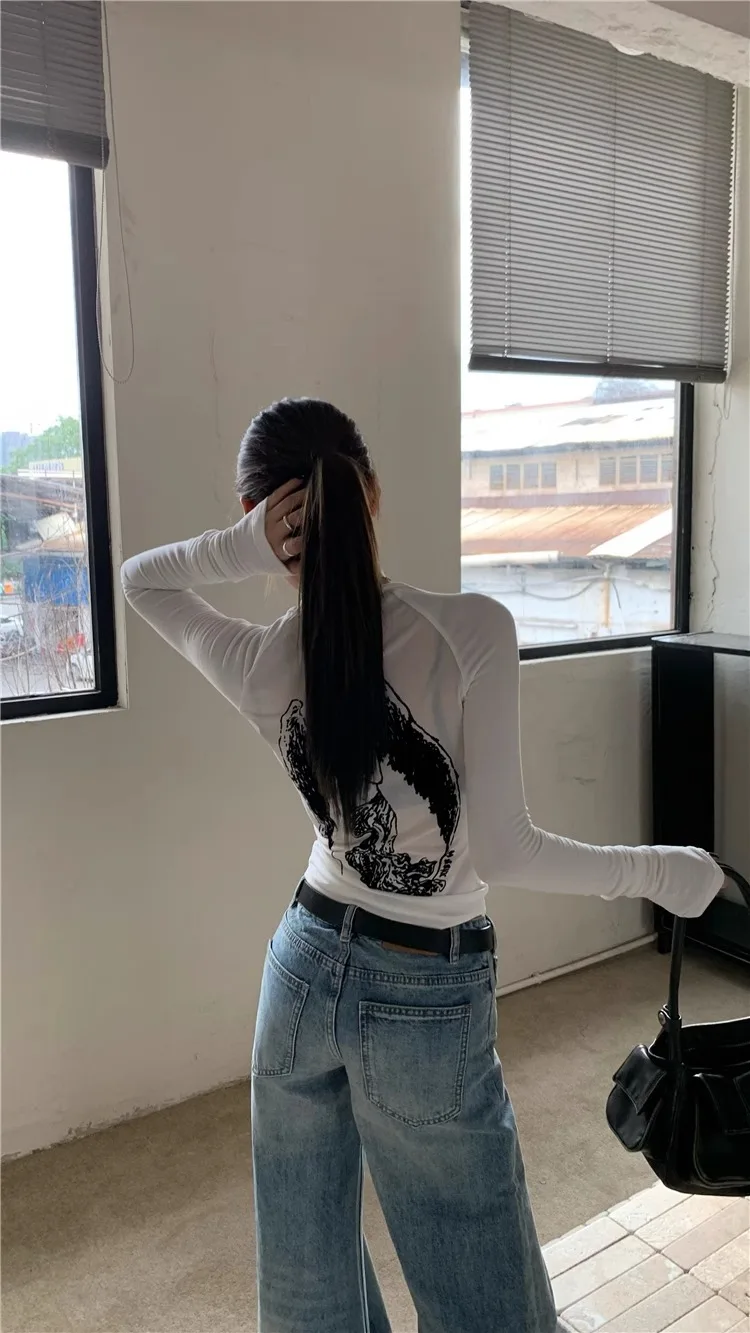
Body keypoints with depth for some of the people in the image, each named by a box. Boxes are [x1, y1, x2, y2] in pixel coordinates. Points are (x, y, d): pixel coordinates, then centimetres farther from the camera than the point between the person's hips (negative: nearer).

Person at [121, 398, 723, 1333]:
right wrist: (661, 871, -6)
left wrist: (240, 551, -13)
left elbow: (139, 579, 6)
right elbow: (502, 850, -21)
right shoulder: (471, 632, -23)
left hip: (307, 968, 4)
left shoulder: (258, 668, -13)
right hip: (428, 1003, -3)